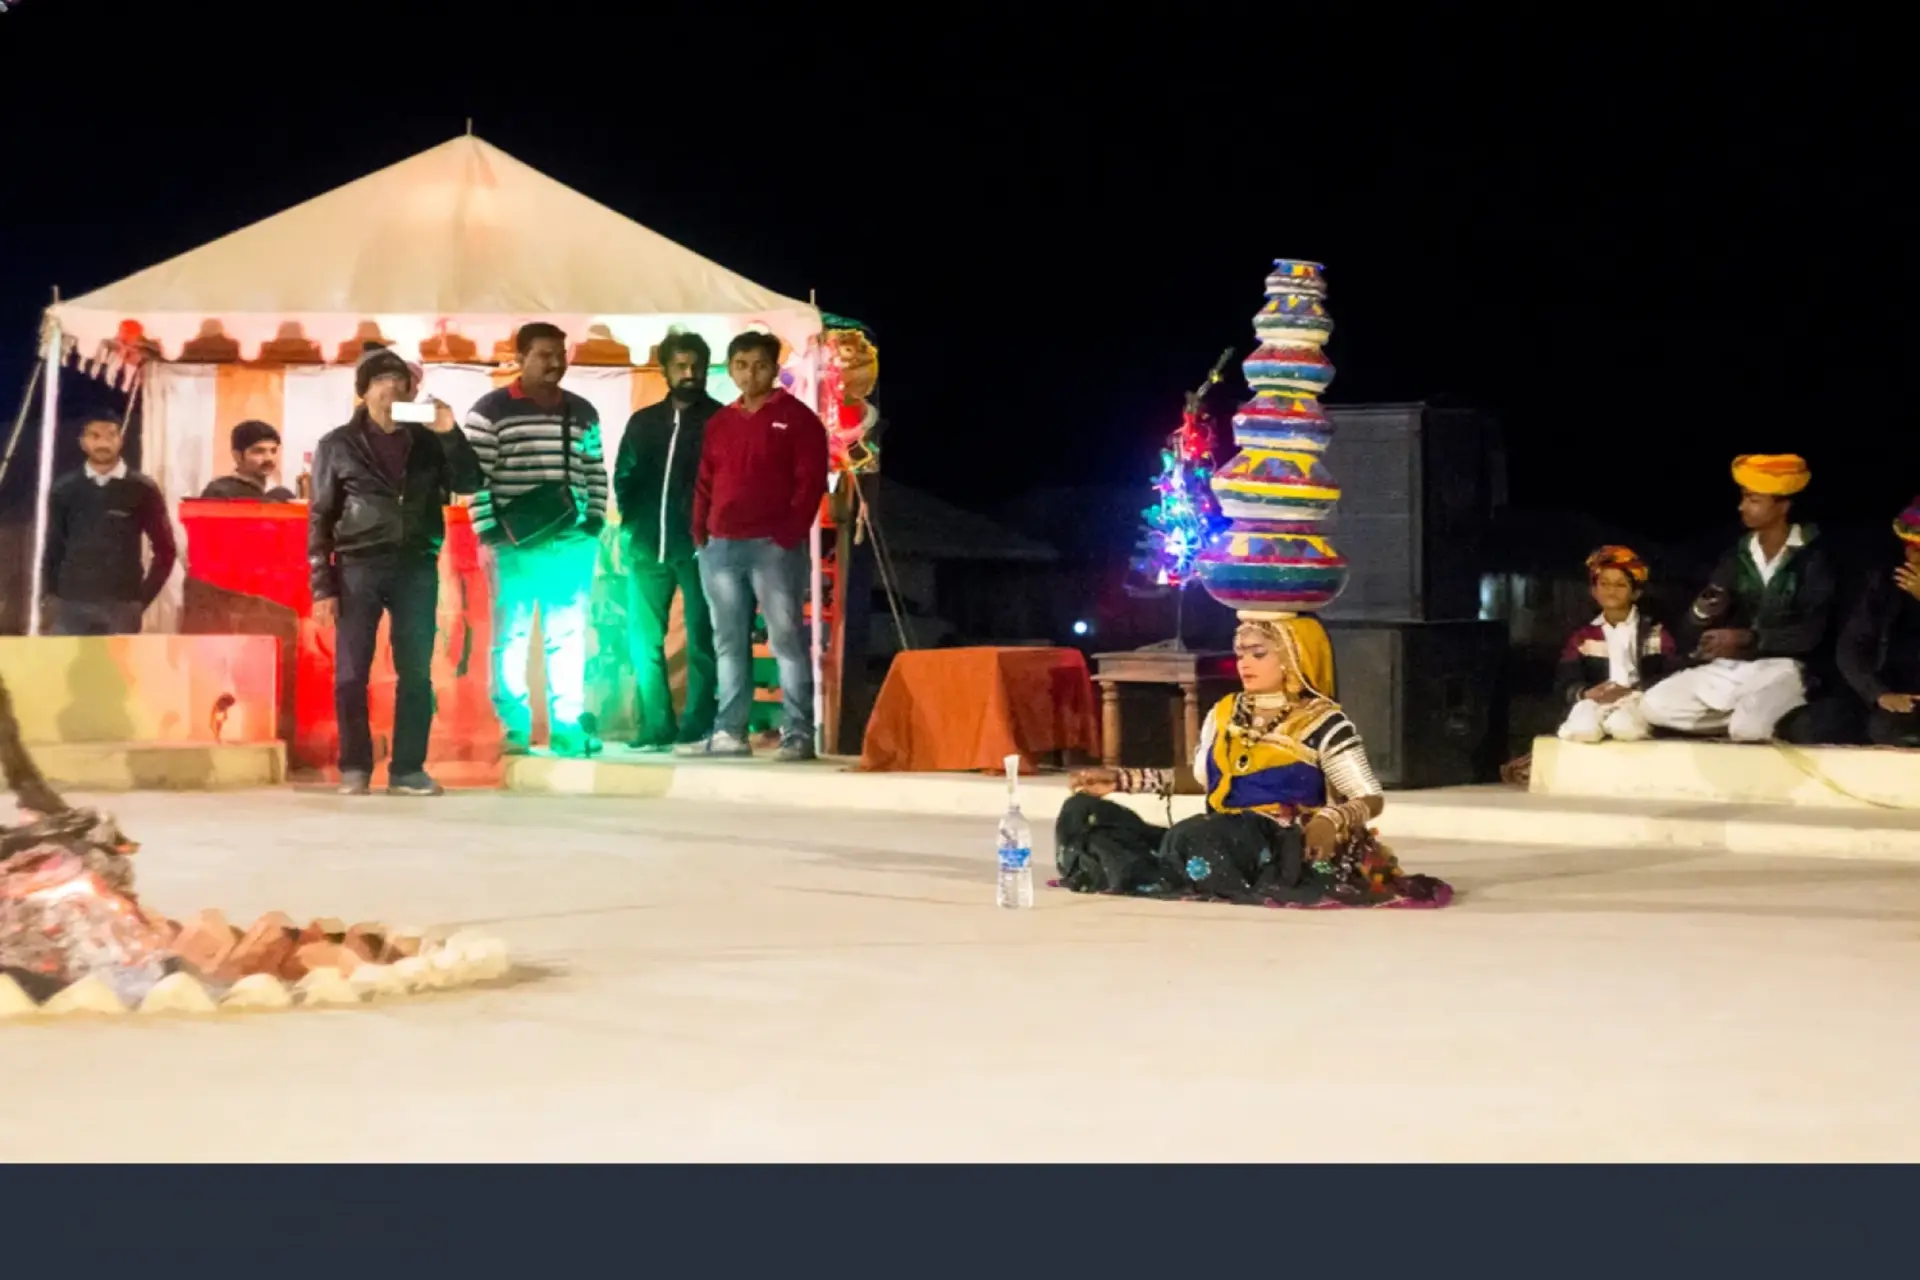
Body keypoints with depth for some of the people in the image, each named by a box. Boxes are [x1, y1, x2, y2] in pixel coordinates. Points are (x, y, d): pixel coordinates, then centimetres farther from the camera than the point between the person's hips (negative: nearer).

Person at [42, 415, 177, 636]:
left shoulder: (142, 490, 1)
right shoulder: (64, 490, 6)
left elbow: (165, 551, 4)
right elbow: (51, 546, 13)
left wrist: (143, 597, 0)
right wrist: (54, 593, 7)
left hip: (122, 603, -1)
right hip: (70, 602, 1)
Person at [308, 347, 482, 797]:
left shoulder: (428, 440, 10)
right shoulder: (338, 445, 3)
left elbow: (468, 483, 0)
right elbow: (320, 519, 2)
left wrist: (450, 436, -13)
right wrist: (322, 586, -5)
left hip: (416, 567, 2)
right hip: (359, 567, -2)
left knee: (416, 673, 3)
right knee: (351, 674, -1)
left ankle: (407, 769, 10)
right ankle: (355, 768, 10)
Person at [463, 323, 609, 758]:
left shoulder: (583, 413, 12)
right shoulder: (490, 410, -1)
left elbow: (596, 474, 15)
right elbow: (476, 476, -5)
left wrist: (594, 523, 4)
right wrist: (489, 530, -11)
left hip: (572, 543, 4)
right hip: (515, 543, -4)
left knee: (568, 639, 5)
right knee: (510, 637, 1)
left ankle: (567, 726, 10)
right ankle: (514, 729, 6)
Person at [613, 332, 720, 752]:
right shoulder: (642, 421, 16)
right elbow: (623, 477, 15)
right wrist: (632, 520, 1)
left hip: (697, 545, -4)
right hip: (648, 544, 4)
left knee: (700, 638, -1)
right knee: (644, 638, 2)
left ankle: (698, 728, 0)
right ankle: (656, 727, 6)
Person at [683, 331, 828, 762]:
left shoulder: (796, 418, 1)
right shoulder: (719, 423, 18)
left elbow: (810, 481, -5)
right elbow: (705, 484, 20)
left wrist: (790, 535, -13)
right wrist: (699, 533, 7)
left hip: (774, 546, -6)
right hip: (720, 548, 6)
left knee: (786, 639, -8)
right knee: (729, 644, 7)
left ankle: (797, 734, -8)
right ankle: (729, 732, 11)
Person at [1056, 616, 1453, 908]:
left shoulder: (1321, 722, -2)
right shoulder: (1224, 714, 17)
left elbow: (1371, 799, -5)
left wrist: (1332, 819, -27)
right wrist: (1121, 780, 19)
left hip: (1278, 848, -6)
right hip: (1212, 837, 6)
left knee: (1197, 840, -41)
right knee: (1081, 812, -9)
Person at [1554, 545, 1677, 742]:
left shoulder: (1655, 632, 16)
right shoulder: (1583, 637, 21)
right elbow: (1566, 681, 8)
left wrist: (1631, 691, -17)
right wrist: (1586, 693, -17)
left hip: (1639, 699, -1)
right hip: (1596, 701, 1)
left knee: (1625, 725, -40)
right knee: (1582, 727, -38)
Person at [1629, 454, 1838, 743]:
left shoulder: (1812, 558, -4)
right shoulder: (1736, 557, 9)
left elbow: (1810, 634, -13)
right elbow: (1695, 634, 8)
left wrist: (1747, 638, -18)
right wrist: (1702, 613, -16)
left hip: (1782, 667, -5)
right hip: (1729, 667, 5)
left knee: (1748, 727, -35)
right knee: (1653, 706, -15)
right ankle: (1741, 716, -1)